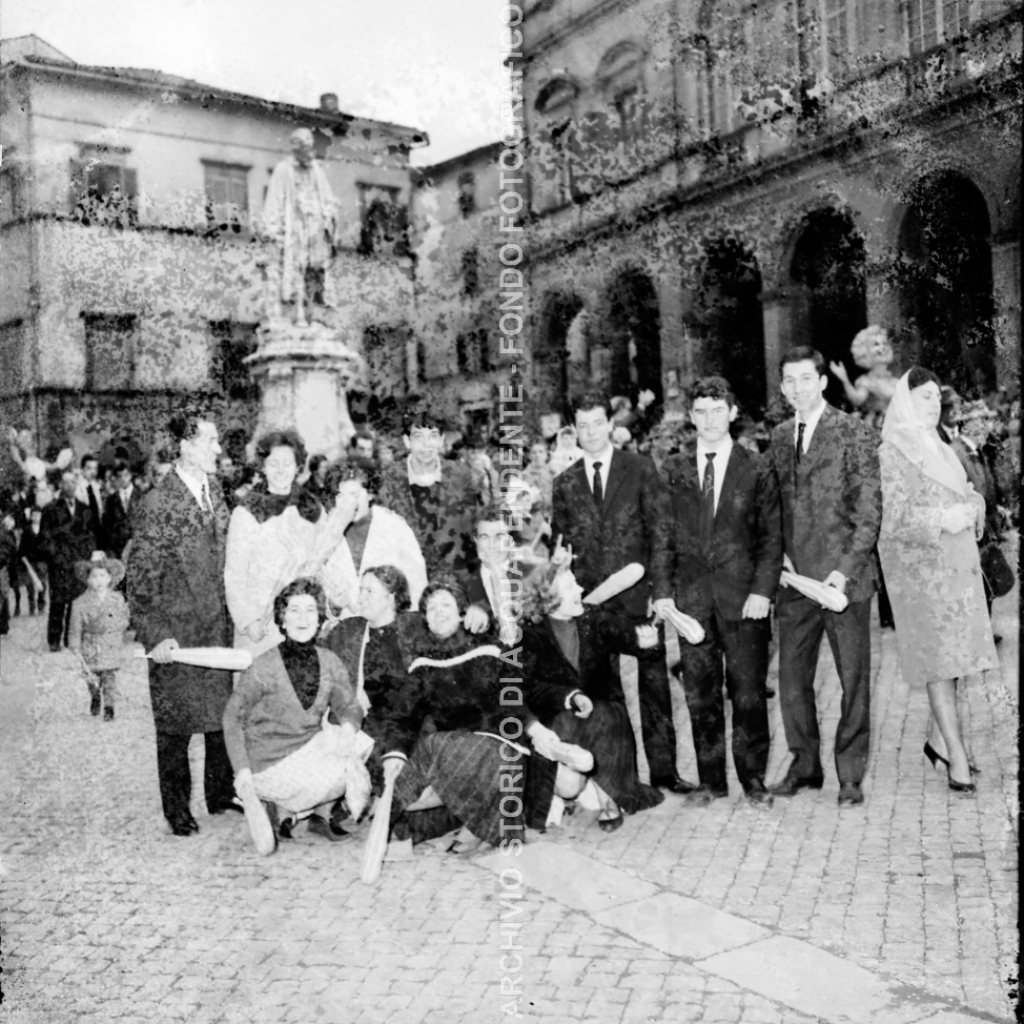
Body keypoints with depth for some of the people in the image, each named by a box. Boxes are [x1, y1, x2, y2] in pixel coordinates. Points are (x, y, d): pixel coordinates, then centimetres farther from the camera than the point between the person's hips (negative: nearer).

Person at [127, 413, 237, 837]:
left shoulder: (215, 491, 6)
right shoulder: (159, 503, -14)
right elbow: (140, 575, -13)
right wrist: (153, 636, -17)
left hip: (219, 625, 6)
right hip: (176, 629, -6)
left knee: (224, 713, 13)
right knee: (176, 721, 7)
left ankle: (221, 793, 28)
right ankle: (176, 808, 22)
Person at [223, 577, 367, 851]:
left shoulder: (330, 664, -3)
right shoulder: (264, 667, -15)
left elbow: (349, 707, 1)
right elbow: (233, 715, -8)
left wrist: (348, 726, -23)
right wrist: (242, 769, -15)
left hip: (309, 750, 5)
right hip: (270, 763, -5)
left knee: (358, 744, -17)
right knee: (336, 775, -23)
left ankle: (321, 816, 4)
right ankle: (279, 810, 7)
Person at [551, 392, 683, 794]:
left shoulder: (640, 468, 3)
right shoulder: (565, 482, 10)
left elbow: (659, 528, 1)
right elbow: (559, 540, 14)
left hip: (637, 592, -2)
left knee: (653, 678, 1)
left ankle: (663, 768, 10)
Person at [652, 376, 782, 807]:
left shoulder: (756, 470, 3)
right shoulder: (674, 471, 9)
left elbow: (772, 537, 2)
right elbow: (663, 536, 8)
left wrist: (762, 591, -8)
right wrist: (662, 590, -1)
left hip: (743, 595, -2)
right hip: (691, 595, 2)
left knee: (748, 691, 2)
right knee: (700, 693, 6)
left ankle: (753, 780, 16)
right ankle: (711, 780, 18)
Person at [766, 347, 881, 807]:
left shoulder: (854, 433, -4)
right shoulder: (778, 438, 12)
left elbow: (869, 511, -7)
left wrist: (845, 569, -15)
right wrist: (778, 553, 1)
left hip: (844, 577, -4)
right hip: (795, 578, 4)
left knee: (854, 679, 4)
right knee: (791, 679, 7)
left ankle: (850, 775, 16)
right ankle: (805, 764, 23)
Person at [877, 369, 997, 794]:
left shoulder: (941, 449, 17)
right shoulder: (893, 453, -9)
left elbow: (966, 493, 17)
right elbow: (894, 516, -15)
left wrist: (972, 506, -4)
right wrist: (942, 519, -21)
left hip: (957, 564, 8)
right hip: (920, 566, -8)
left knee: (952, 654, 11)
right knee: (939, 656, -6)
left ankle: (939, 739, 24)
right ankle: (957, 756, -3)